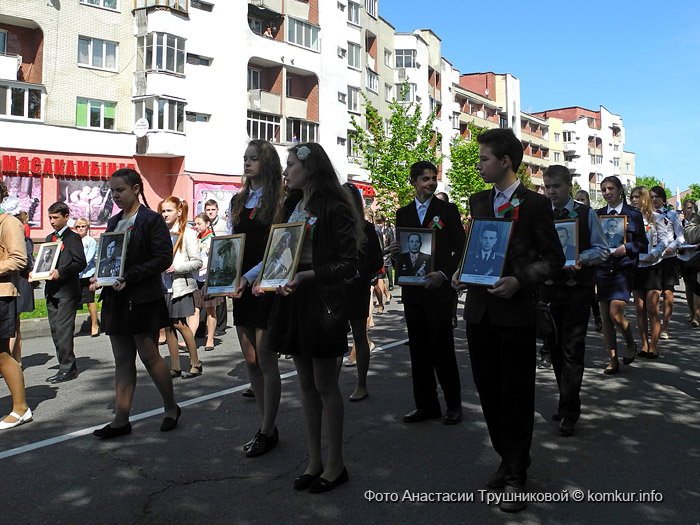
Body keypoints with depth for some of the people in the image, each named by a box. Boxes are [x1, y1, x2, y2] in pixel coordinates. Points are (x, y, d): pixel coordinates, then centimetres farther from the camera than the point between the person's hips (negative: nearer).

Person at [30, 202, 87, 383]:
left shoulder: (73, 237, -5)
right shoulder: (49, 238, 19)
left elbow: (81, 263, -13)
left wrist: (60, 272, -22)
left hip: (67, 291, -8)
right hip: (51, 290, 8)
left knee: (63, 329, -9)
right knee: (55, 329, 10)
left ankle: (67, 369, -3)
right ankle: (66, 367, 18)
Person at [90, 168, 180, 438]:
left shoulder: (152, 220, -6)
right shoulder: (113, 222, 15)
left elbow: (163, 258, -14)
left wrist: (129, 277, -20)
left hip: (143, 299, -7)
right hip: (117, 298, 7)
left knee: (149, 356, 0)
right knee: (122, 360, 9)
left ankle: (171, 408, 18)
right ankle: (121, 420, 16)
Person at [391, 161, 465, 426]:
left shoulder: (448, 210, 3)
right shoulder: (403, 213, 13)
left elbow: (460, 249, -1)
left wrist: (444, 274, -14)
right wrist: (396, 252, -7)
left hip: (438, 288, -4)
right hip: (412, 290, 4)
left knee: (442, 347, -2)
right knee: (418, 349, 8)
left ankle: (453, 404, 12)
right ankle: (426, 404, 20)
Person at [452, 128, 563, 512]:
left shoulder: (535, 204, -6)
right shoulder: (477, 201, 12)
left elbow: (554, 258, -4)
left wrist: (520, 281, -18)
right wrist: (462, 271, 1)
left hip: (514, 310, -5)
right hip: (478, 308, 6)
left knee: (516, 395, 5)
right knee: (488, 390, 13)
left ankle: (515, 475, 20)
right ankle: (507, 459, 32)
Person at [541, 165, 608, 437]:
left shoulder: (586, 214, 2)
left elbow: (601, 249, 1)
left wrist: (580, 259, -17)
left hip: (577, 289, -3)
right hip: (548, 288, 3)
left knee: (572, 349, -5)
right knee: (554, 347, 10)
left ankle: (568, 412, 4)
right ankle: (569, 402, 28)